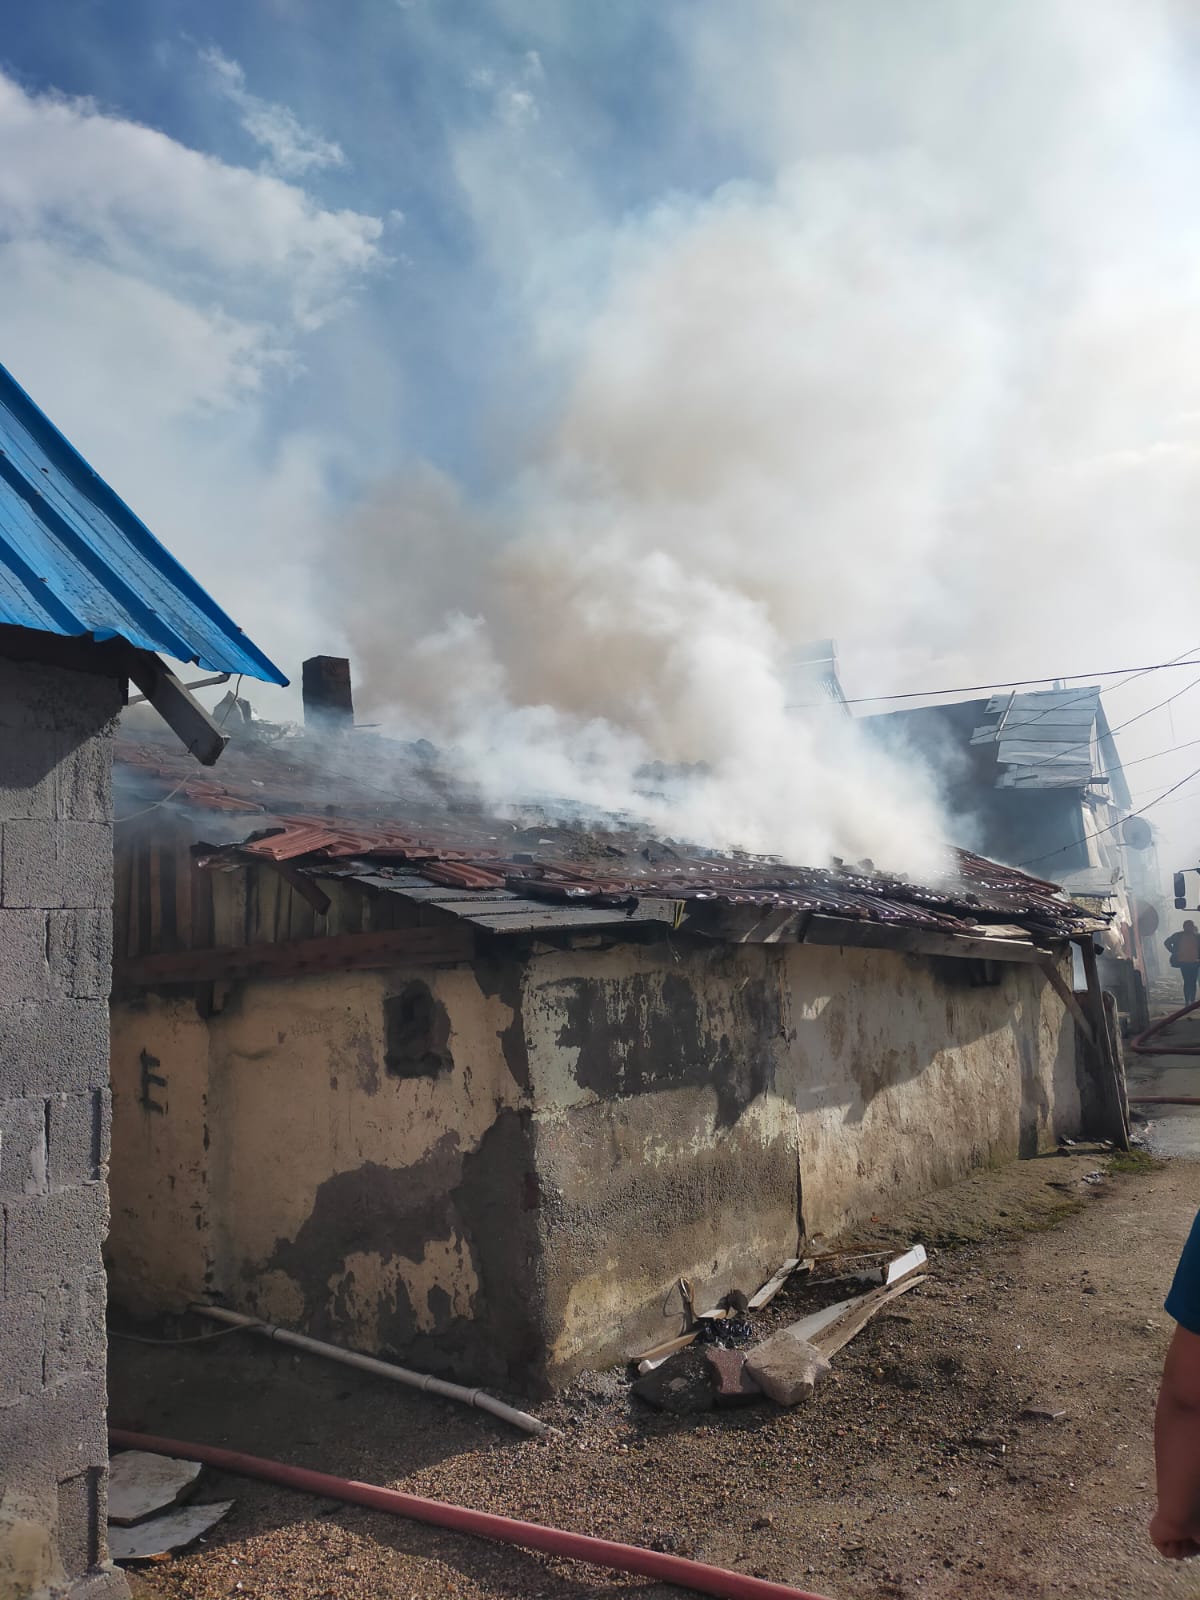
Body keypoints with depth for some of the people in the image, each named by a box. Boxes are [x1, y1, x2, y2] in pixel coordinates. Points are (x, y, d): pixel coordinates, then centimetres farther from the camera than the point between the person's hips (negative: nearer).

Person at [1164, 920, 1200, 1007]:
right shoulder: (1178, 936, -2)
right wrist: (1174, 952, -2)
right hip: (1184, 963, -2)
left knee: (1193, 982, 6)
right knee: (1187, 982, -1)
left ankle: (1193, 1001, 9)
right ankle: (1187, 1001, -1)